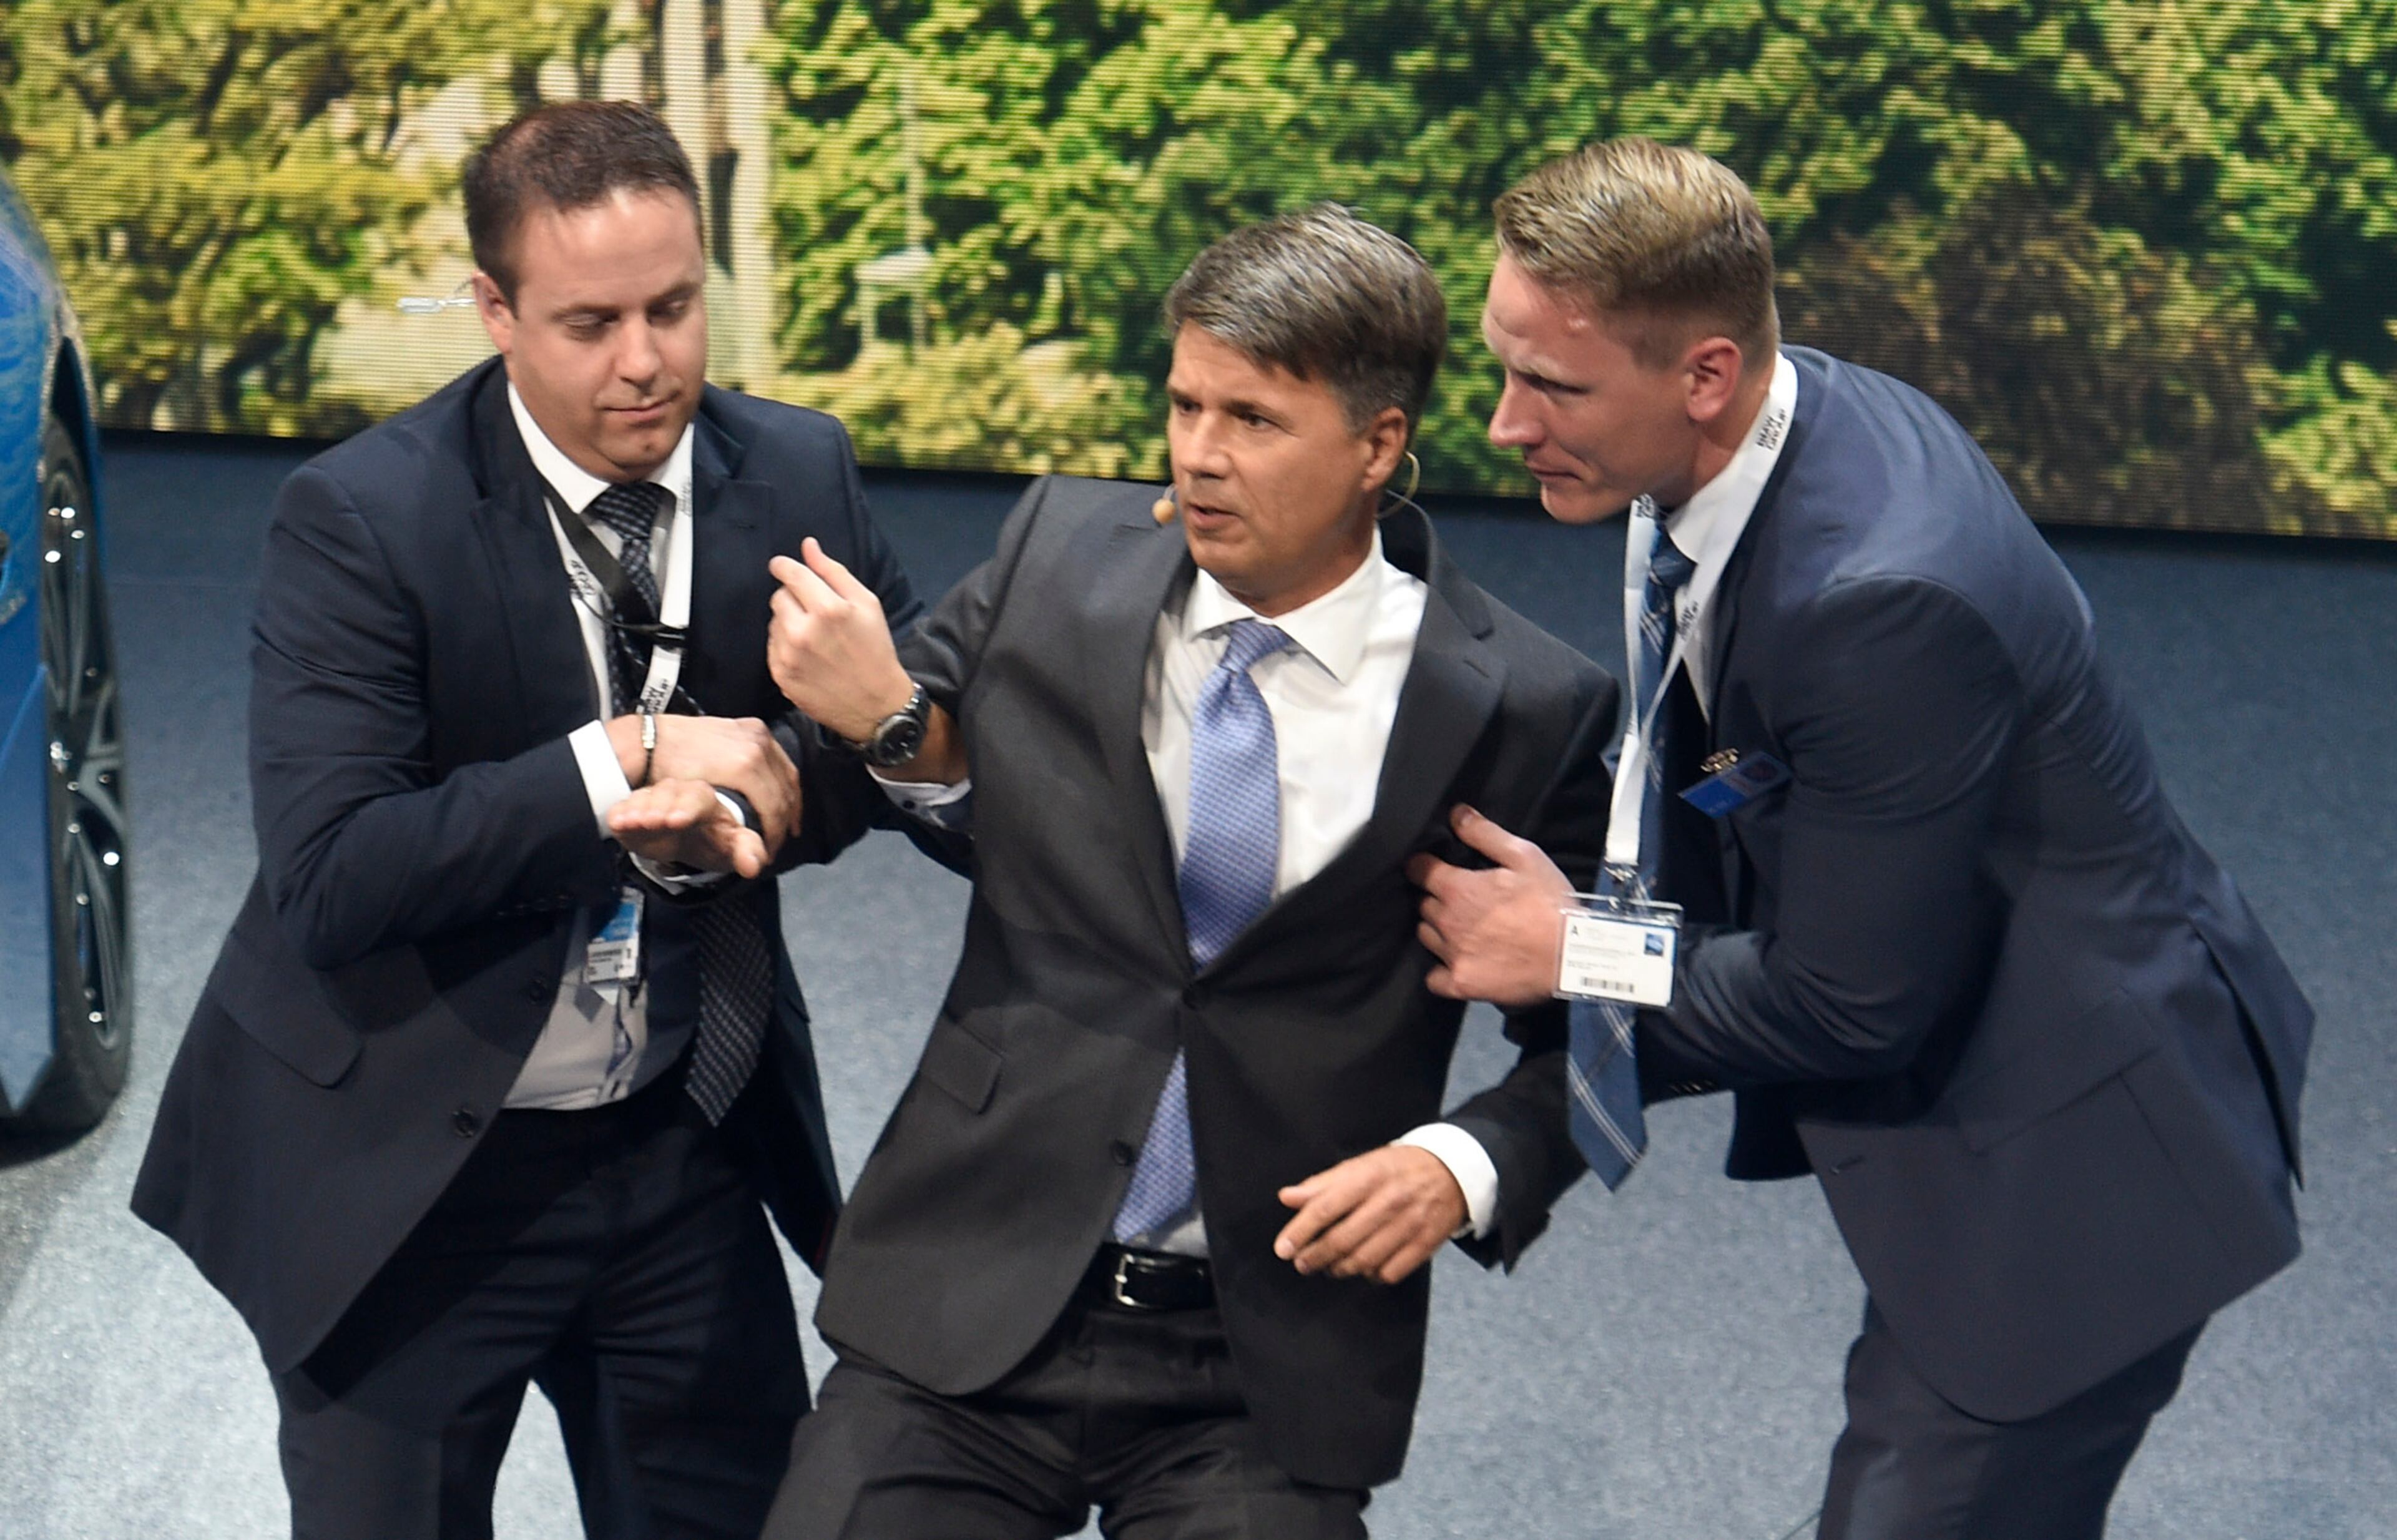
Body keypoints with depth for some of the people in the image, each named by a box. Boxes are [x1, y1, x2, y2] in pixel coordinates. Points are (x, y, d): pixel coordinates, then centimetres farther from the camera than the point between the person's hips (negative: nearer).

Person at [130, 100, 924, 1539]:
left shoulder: (796, 473, -5)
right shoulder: (362, 518, -18)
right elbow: (326, 881, -25)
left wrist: (761, 799, -15)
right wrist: (626, 764, -27)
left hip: (688, 1148, 4)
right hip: (404, 1173, -4)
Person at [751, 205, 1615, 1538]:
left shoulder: (1523, 707, -7)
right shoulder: (1063, 553, 1)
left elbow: (1596, 1037, 3)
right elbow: (961, 793, 17)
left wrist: (1467, 1166, -14)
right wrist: (888, 717, -5)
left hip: (1272, 1375, -2)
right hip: (974, 1298, 2)